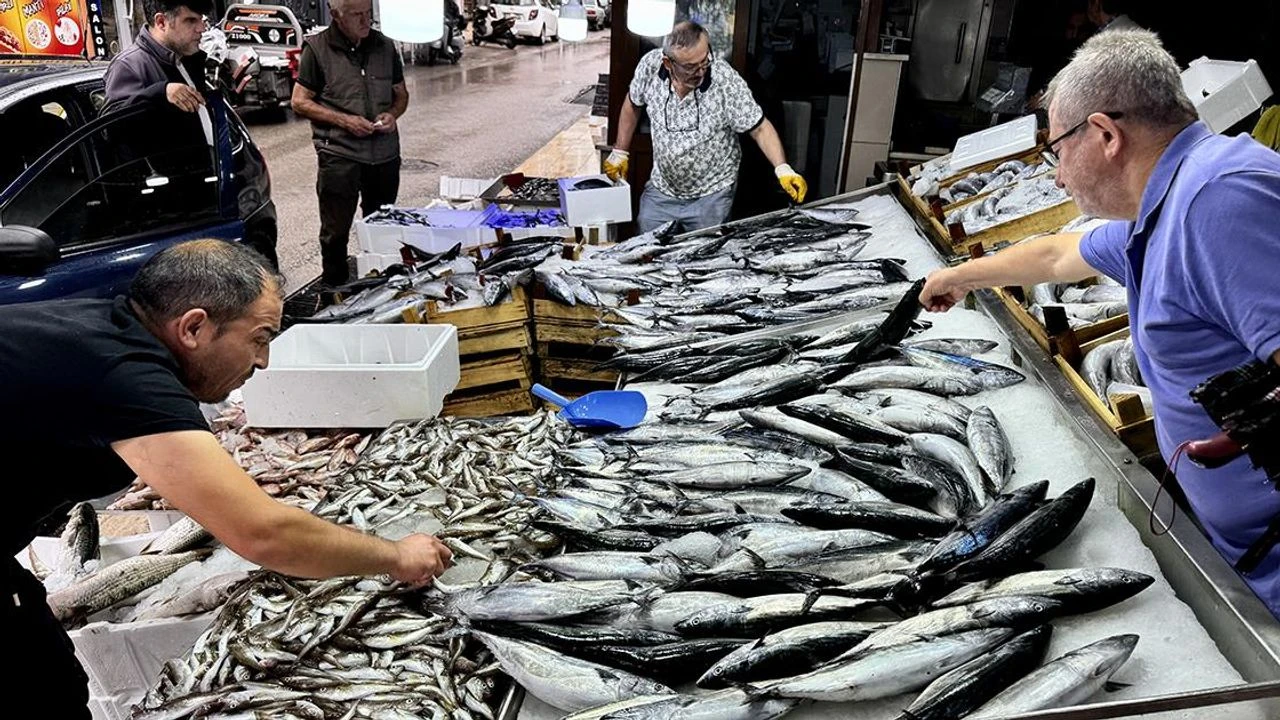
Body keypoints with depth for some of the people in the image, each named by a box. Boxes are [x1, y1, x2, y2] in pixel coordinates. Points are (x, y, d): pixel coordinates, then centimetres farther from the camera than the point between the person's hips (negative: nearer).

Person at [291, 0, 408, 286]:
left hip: (385, 153, 4)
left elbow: (401, 93, 17)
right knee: (335, 230, 4)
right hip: (339, 153, -4)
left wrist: (393, 114, -6)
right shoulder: (317, 48, -4)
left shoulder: (384, 46, 8)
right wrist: (344, 120, -15)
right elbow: (300, 101, -3)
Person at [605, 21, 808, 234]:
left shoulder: (727, 81, -22)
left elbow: (760, 128, -17)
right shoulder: (650, 66, -13)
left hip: (711, 197, -3)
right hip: (660, 191, 3)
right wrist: (620, 152, 10)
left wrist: (783, 169, -30)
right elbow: (632, 105, 6)